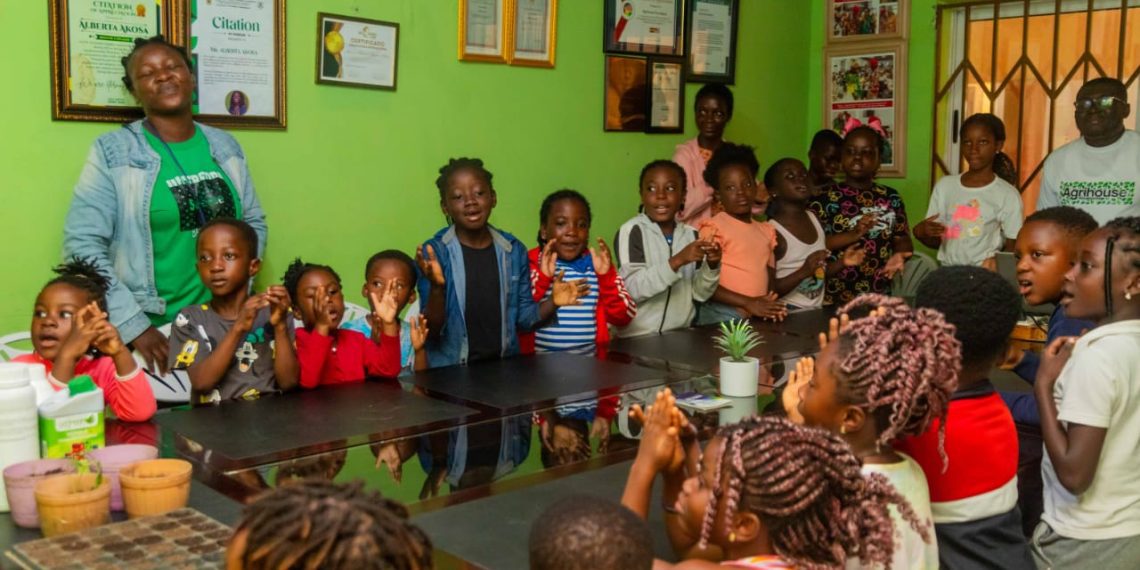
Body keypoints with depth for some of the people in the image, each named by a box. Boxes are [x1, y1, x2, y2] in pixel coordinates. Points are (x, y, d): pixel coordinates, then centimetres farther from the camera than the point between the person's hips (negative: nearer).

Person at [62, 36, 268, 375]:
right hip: (151, 330, -4)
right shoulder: (113, 153, -6)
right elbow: (82, 243, -11)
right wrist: (132, 325, -17)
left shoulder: (225, 146, 7)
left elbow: (255, 222, 14)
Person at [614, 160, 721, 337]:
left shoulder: (691, 234, 6)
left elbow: (699, 294, 7)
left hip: (681, 334, 4)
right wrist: (677, 261, -22)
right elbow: (632, 288, -16)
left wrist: (711, 266, -10)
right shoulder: (631, 231, -7)